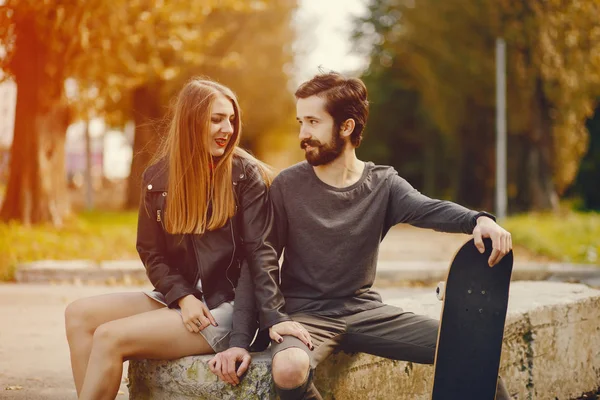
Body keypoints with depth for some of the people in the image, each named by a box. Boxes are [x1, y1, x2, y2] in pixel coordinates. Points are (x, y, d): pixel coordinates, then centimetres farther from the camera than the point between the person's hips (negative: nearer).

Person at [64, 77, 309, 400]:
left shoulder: (246, 177, -8)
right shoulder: (158, 177, 5)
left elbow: (260, 257, -14)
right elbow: (151, 254, 9)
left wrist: (240, 339, -22)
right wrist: (183, 297, -11)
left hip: (227, 307, -6)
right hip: (178, 298, 6)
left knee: (110, 337, -20)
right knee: (80, 314, -11)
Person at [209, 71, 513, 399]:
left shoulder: (383, 184, 1)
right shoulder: (287, 186, -2)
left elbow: (430, 209, -18)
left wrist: (477, 219, -40)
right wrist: (276, 319, -21)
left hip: (365, 310, 2)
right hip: (305, 313, -2)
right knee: (288, 368, -35)